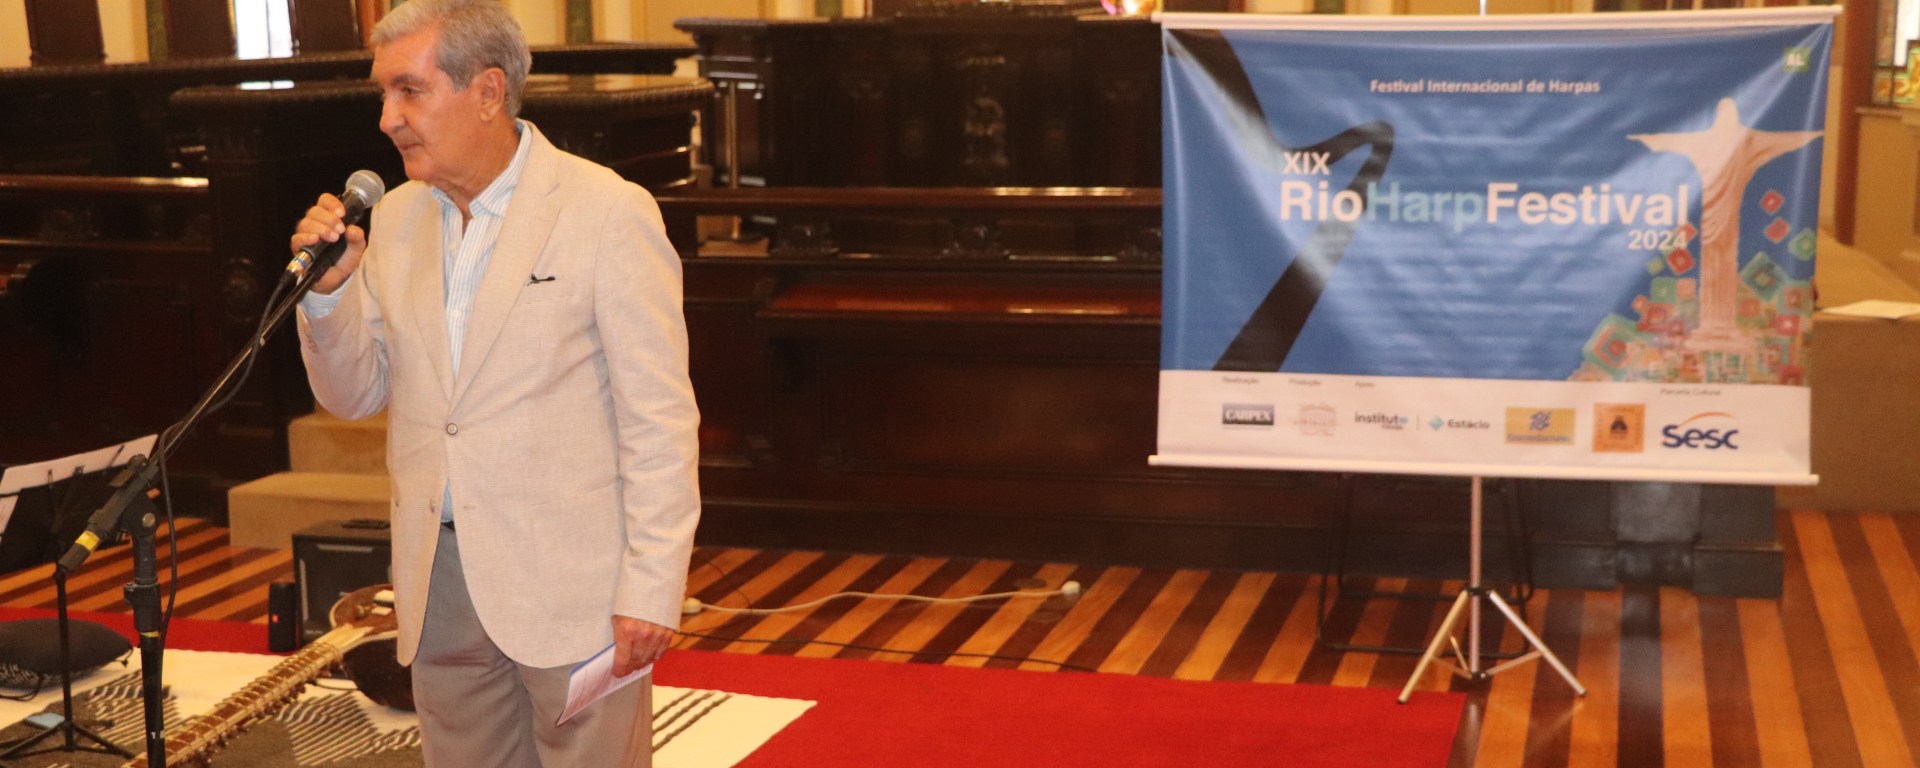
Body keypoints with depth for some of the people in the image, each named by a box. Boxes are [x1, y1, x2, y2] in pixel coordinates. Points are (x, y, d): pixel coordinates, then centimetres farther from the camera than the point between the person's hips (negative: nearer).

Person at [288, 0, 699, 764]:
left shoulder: (609, 212, -9)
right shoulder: (395, 220, 8)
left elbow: (660, 419, -10)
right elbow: (355, 396, 12)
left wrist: (652, 588, -14)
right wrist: (328, 289, -6)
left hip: (569, 583, -5)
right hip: (439, 579, 6)